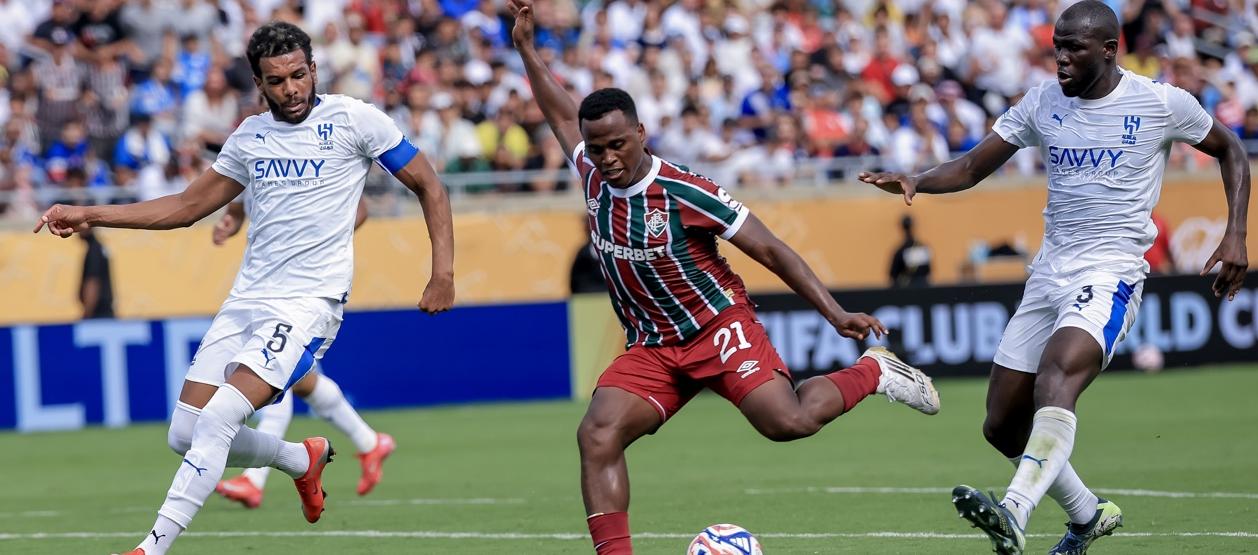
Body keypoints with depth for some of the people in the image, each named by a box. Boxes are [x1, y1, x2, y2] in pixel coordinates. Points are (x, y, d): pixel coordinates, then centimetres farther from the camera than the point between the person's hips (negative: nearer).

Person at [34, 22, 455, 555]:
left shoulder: (353, 120, -3)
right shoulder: (250, 137, 12)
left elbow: (428, 185, 3)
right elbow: (189, 205, 20)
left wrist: (443, 270, -7)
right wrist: (89, 216, 14)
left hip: (308, 303, -6)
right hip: (246, 299, 6)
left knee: (217, 422, -22)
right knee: (185, 435, 1)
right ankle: (305, 460, 26)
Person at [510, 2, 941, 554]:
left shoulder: (683, 193, -17)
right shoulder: (595, 179, -1)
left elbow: (770, 250, -13)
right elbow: (562, 115, 21)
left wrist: (835, 313, -16)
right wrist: (525, 46, 17)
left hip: (719, 326, -5)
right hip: (650, 349, 5)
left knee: (788, 422, -26)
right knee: (597, 434, -20)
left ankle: (870, 373, 4)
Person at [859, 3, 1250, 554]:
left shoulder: (1162, 104, -5)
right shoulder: (1042, 103, 5)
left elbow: (1230, 150, 11)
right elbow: (972, 167, 7)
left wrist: (1235, 234, 0)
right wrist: (916, 181, -13)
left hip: (1110, 274, -6)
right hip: (1049, 273, 6)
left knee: (1056, 379, -34)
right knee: (1002, 426, 7)